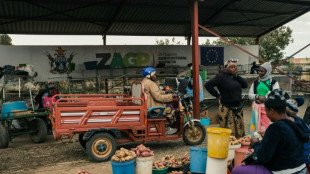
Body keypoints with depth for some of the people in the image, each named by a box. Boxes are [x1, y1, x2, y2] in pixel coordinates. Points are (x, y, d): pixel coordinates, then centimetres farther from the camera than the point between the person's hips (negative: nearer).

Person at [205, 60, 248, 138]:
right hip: (227, 109, -6)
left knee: (240, 130, 12)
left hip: (238, 107, 7)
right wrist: (217, 95, -13)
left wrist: (237, 75, -4)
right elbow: (208, 85, -15)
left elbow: (245, 85, 4)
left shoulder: (235, 76, 11)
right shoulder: (221, 76, -8)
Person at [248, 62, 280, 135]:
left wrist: (264, 99, -13)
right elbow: (250, 95, 9)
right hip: (257, 108, 3)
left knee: (267, 126, -8)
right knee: (257, 125, 0)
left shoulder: (273, 82, 2)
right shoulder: (255, 82, 13)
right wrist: (258, 97, -9)